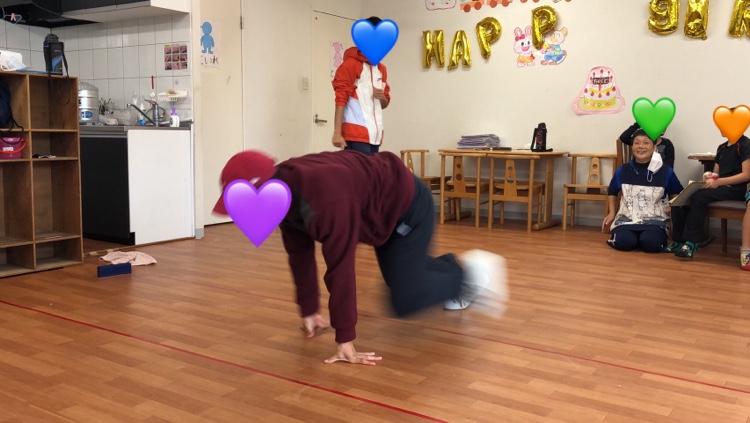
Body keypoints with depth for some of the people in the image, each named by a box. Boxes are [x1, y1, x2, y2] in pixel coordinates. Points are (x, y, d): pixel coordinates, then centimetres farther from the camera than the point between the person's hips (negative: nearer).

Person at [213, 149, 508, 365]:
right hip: (382, 212, 9)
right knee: (399, 277, 25)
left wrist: (346, 341, -37)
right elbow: (299, 256, -4)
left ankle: (471, 272, 10)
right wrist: (309, 312, 3)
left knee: (404, 300, -9)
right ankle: (457, 266, 48)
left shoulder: (325, 197, -43)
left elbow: (340, 268, -42)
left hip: (408, 204, -9)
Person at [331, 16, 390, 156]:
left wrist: (382, 98, -1)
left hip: (375, 133, 7)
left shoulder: (382, 69, 17)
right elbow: (341, 99, -11)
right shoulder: (350, 64, -4)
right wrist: (337, 132, -19)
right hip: (356, 133, -7)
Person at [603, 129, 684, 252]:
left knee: (650, 243, -30)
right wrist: (611, 213, 10)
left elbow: (677, 194, 13)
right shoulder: (622, 171, 3)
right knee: (623, 242, -30)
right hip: (627, 218, 0)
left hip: (654, 220, 0)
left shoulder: (665, 171, -2)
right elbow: (612, 192, 21)